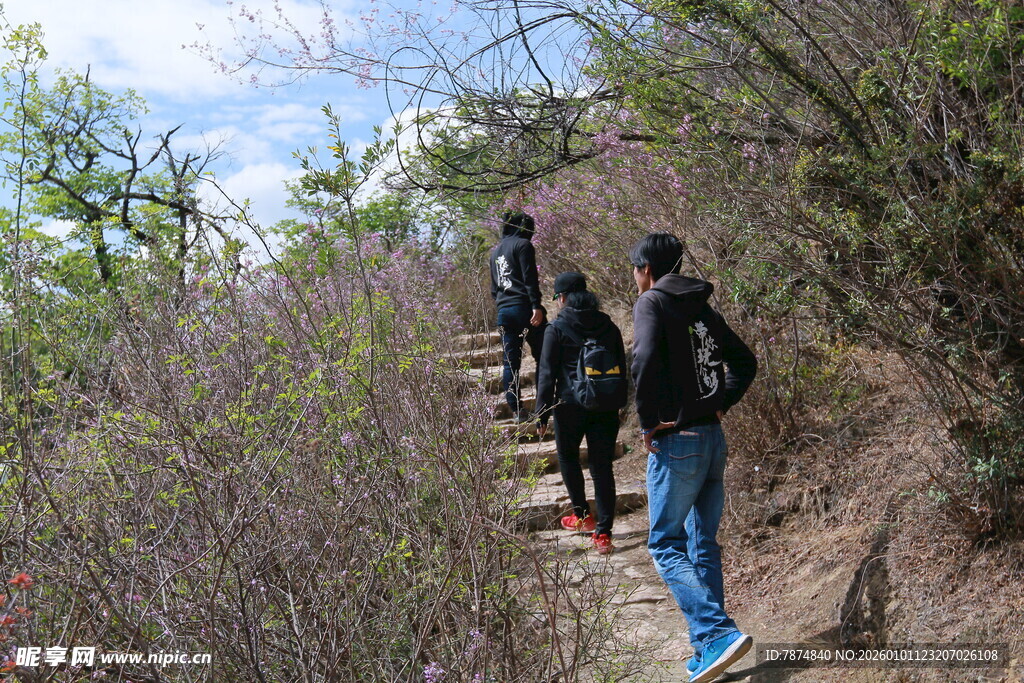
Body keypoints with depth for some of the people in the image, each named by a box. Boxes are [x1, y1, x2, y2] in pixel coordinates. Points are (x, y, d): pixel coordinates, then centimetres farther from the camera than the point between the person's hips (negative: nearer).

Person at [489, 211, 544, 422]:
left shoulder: (496, 251, 20)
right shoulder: (523, 245, -3)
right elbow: (530, 278, -13)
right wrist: (536, 306, -17)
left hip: (503, 310, 7)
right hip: (523, 307, -7)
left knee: (510, 362, 5)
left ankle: (517, 410, 6)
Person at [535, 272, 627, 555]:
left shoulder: (557, 329, -8)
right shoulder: (608, 326, 6)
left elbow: (547, 374, -7)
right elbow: (622, 368, 12)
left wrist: (541, 414, -1)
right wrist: (619, 403, 22)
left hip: (571, 406, -3)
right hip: (607, 407, 4)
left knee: (567, 455, 21)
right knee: (602, 466, 6)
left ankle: (582, 515, 24)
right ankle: (603, 533, 4)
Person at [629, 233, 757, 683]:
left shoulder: (652, 302, -7)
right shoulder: (702, 308, 15)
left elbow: (645, 359, -24)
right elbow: (745, 362, 20)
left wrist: (648, 423, -15)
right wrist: (721, 405, 13)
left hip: (675, 442, -8)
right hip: (713, 438, 8)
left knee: (665, 544, 0)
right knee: (703, 544, 13)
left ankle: (718, 633, -12)